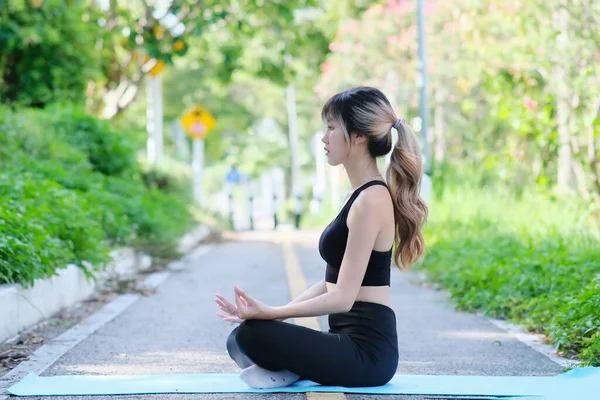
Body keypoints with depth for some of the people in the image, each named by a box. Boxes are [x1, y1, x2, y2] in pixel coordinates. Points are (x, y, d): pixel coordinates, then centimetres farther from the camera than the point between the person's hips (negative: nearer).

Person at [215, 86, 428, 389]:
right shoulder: (363, 194, 13)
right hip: (352, 339, 9)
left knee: (252, 334, -22)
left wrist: (269, 312, -19)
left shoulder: (370, 200, -18)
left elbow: (342, 298, -21)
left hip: (367, 349, -9)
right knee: (239, 340, 9)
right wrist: (272, 311, 9)